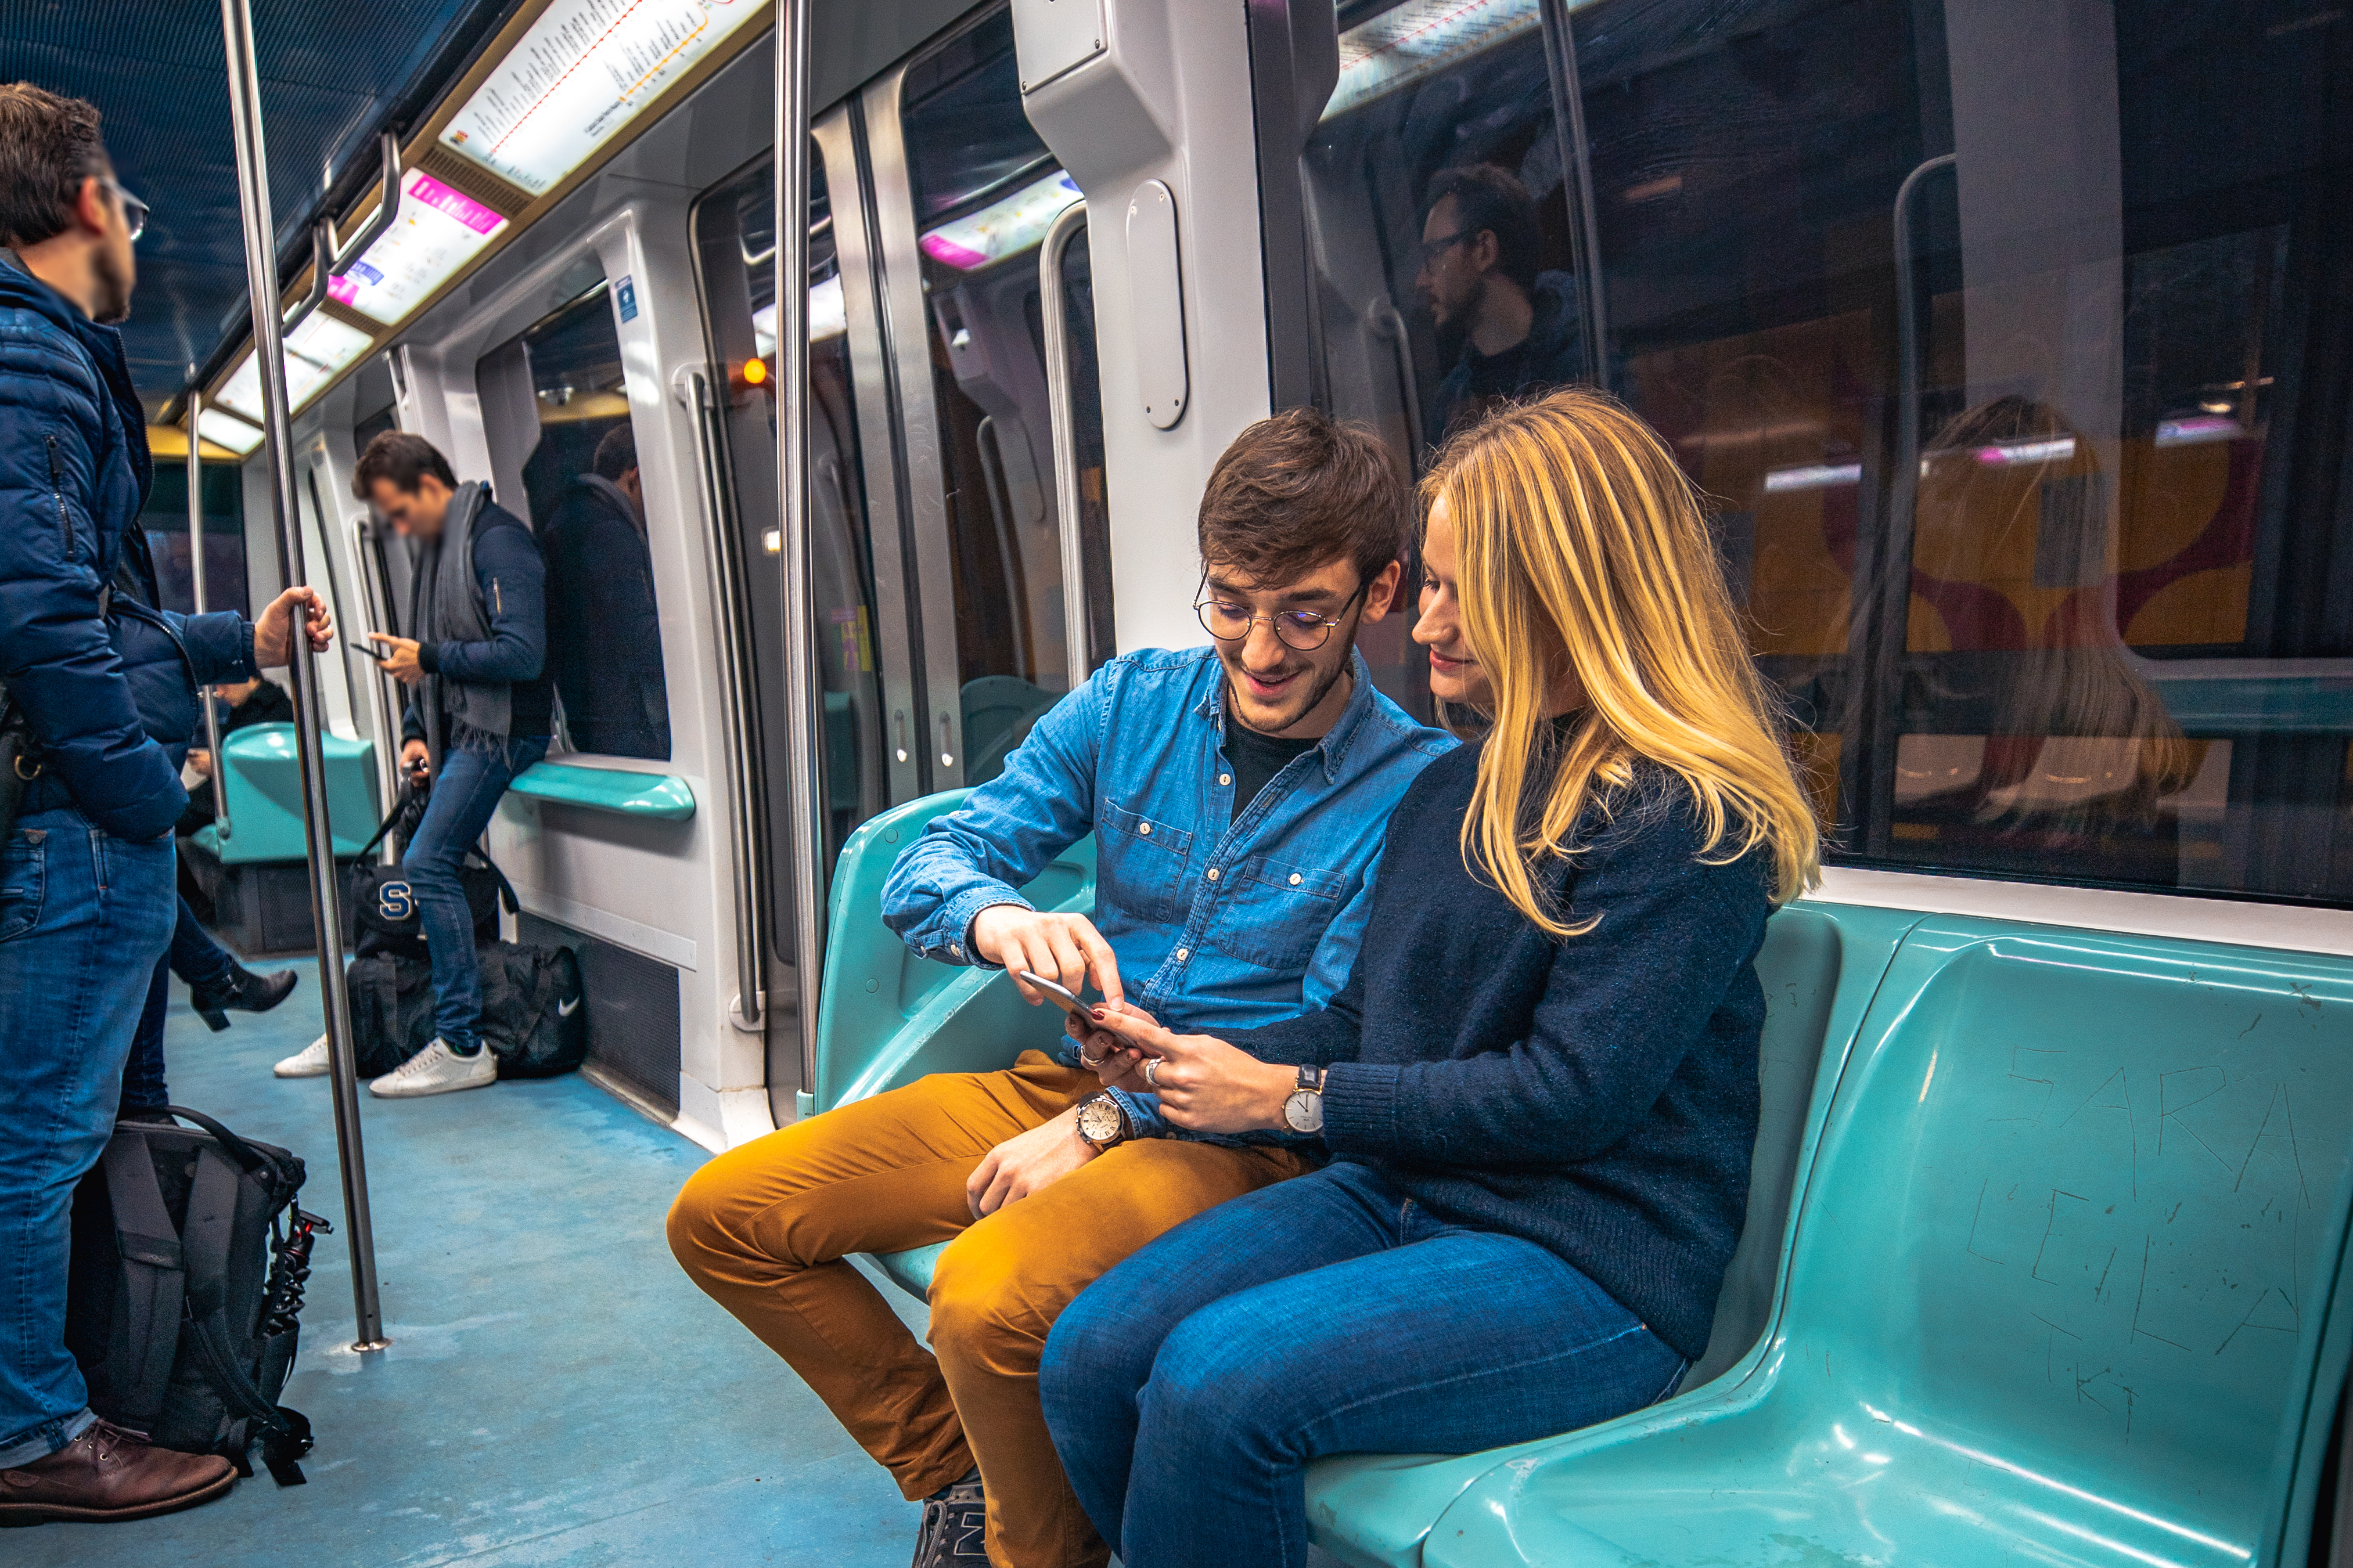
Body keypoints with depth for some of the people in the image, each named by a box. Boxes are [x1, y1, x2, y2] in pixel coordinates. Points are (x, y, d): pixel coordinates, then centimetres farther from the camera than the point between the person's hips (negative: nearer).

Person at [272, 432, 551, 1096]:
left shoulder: (496, 539, -11)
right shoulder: (435, 548, 19)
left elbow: (524, 654, -20)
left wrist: (429, 659, -13)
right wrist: (418, 733, 10)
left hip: (497, 733, -9)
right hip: (454, 735, 9)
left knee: (428, 864, -17)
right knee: (403, 872, 7)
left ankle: (463, 1047, -12)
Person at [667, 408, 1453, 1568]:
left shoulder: (1422, 790, -13)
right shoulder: (1130, 705, 1)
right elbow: (925, 868, -1)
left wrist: (1099, 1127, -16)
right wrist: (997, 919, -26)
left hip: (1240, 1136, -6)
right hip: (1065, 1078, 6)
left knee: (986, 1296, -34)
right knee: (720, 1216, 1)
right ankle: (953, 1467, 16)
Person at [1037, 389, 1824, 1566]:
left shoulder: (1688, 818, -13)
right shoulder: (1453, 789, 14)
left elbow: (1569, 1096, -18)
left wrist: (1291, 1097, -12)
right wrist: (1189, 1055, 1)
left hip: (1592, 1266, -7)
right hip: (1396, 1196, 8)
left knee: (1216, 1381, -27)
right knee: (1087, 1358, -11)